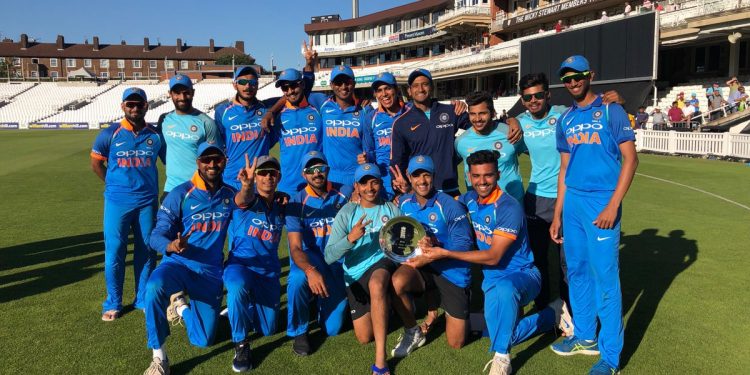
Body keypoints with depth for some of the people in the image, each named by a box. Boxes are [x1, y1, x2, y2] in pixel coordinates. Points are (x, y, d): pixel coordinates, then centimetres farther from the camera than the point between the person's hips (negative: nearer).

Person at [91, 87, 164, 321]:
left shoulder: (155, 136, 3)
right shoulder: (110, 134, -1)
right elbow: (96, 163, 9)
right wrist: (113, 185, 7)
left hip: (147, 202, 2)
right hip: (117, 202, -1)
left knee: (146, 251, 8)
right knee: (114, 252, 1)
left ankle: (144, 299, 22)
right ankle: (113, 303, 15)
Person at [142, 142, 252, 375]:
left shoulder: (229, 195, 1)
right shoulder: (180, 194, -7)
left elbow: (242, 201, -25)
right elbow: (156, 236, -12)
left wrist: (247, 186, -50)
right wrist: (171, 246, -37)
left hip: (211, 273, 3)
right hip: (178, 264, -2)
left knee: (203, 340, 6)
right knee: (154, 287, -38)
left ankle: (182, 306, 38)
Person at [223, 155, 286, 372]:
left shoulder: (282, 206, 5)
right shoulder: (250, 199, -11)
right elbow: (242, 200, -36)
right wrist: (247, 185, -58)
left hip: (269, 272, 4)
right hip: (239, 265, -4)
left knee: (267, 330, 7)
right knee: (238, 287, -39)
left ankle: (246, 307, 41)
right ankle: (240, 344, -17)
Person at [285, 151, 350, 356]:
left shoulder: (345, 193, -5)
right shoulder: (297, 203, -11)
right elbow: (295, 248, -20)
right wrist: (310, 271, -40)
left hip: (338, 261, 2)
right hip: (309, 258, -1)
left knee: (332, 328, 1)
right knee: (298, 279, -38)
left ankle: (322, 298, 35)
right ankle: (299, 332, -9)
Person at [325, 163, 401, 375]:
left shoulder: (391, 209, 3)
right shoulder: (347, 212, -3)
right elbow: (329, 257, -11)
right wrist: (350, 238, -28)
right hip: (355, 274, 2)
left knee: (376, 284, -39)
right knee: (364, 337, 2)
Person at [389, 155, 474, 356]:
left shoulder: (450, 205, -16)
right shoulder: (403, 202, -2)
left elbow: (464, 244, -19)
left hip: (452, 271, -2)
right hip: (419, 266, 3)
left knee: (455, 343, 3)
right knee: (397, 282, -35)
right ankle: (412, 332, -6)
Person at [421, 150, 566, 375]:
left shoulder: (509, 208, -22)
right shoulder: (470, 199, -1)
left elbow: (493, 257, -25)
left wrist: (445, 253, -27)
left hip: (522, 275, -7)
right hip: (491, 279, 8)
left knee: (504, 289, -41)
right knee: (501, 334, 5)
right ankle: (553, 315, 26)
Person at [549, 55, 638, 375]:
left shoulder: (611, 111, -1)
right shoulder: (566, 119, 13)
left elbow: (630, 159, -6)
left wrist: (613, 205, -16)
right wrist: (557, 215, 14)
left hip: (601, 202, -5)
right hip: (572, 202, 6)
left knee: (605, 277, -5)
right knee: (577, 271, 12)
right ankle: (585, 337, 28)